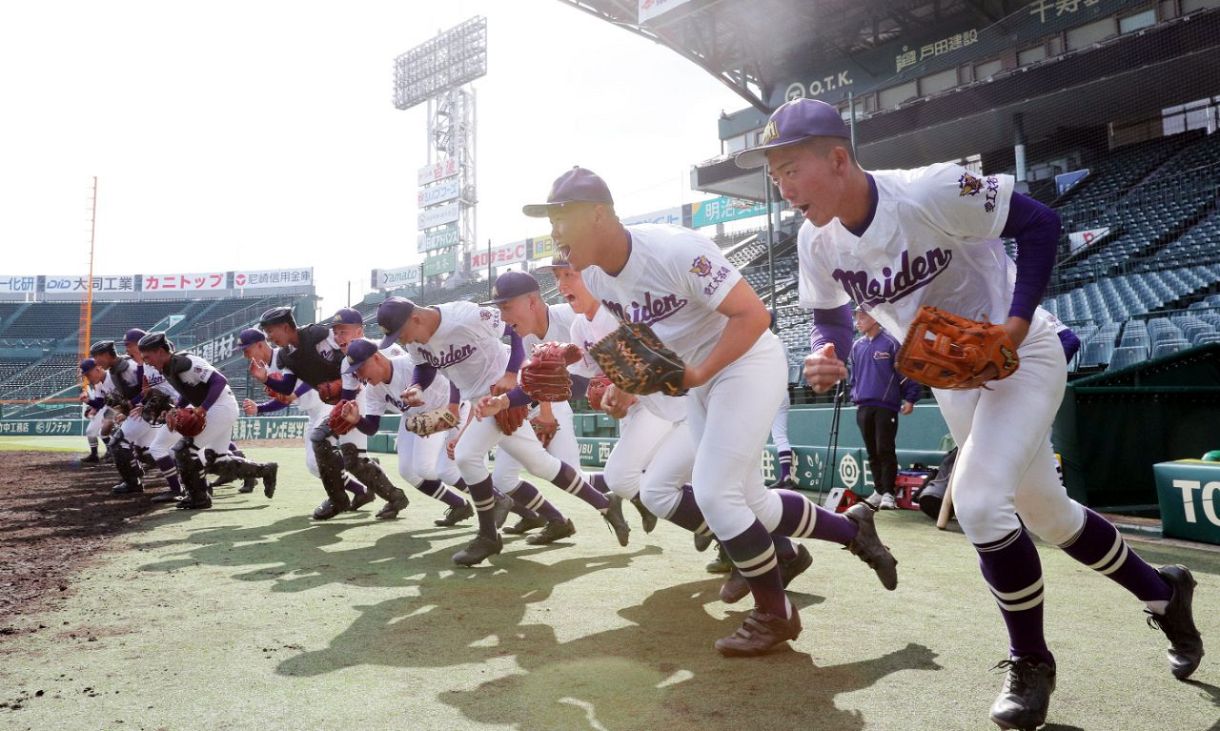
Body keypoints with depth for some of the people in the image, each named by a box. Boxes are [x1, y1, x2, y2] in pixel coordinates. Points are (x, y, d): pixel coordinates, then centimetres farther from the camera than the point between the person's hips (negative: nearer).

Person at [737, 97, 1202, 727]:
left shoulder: (931, 192, -30)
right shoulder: (816, 242, -12)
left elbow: (1040, 223, -20)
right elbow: (833, 318, 1)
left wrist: (1016, 324, -28)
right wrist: (826, 355, -21)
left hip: (1021, 356, -6)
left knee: (978, 502, -22)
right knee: (1044, 513, 17)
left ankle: (1030, 662, 4)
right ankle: (1162, 590, 43)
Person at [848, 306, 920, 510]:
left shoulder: (890, 342, -6)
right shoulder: (857, 346, 11)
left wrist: (910, 398, -7)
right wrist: (854, 397, 17)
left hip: (886, 406, -6)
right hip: (863, 407, 6)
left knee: (885, 450, -6)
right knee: (872, 452, 10)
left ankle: (888, 493, 1)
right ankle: (878, 491, 18)